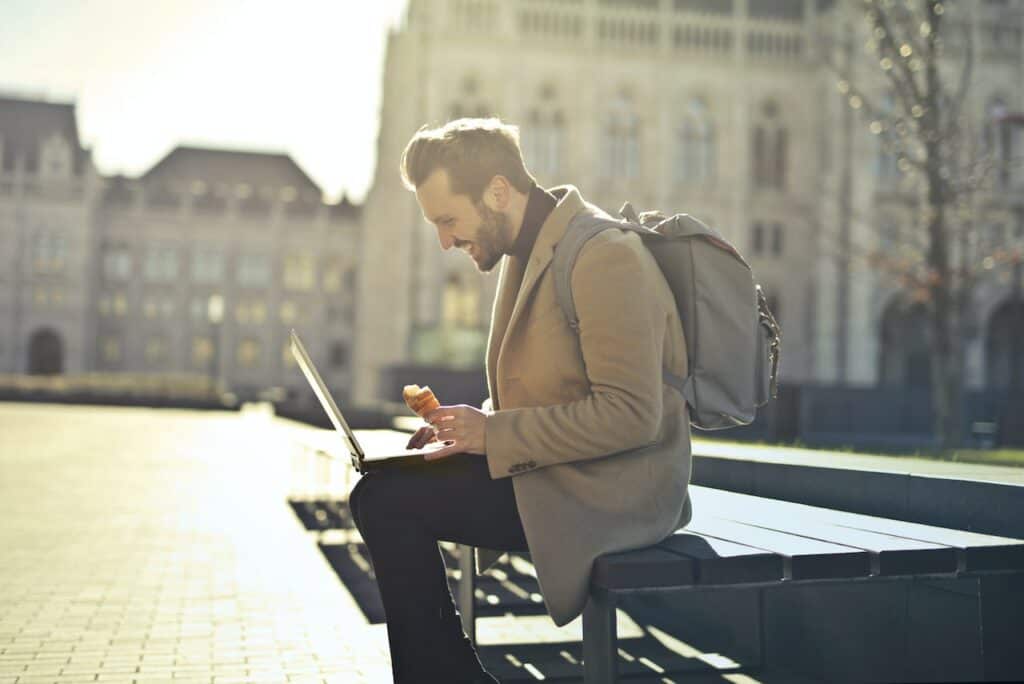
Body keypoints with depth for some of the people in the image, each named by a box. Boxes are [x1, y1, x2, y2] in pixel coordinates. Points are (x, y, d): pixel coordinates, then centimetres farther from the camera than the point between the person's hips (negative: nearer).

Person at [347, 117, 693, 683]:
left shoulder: (604, 256, -18)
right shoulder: (528, 250, 12)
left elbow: (630, 414, -24)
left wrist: (493, 432, -19)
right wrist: (474, 427, 2)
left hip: (611, 489, -10)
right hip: (555, 470, 10)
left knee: (385, 501, -16)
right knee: (383, 490, 5)